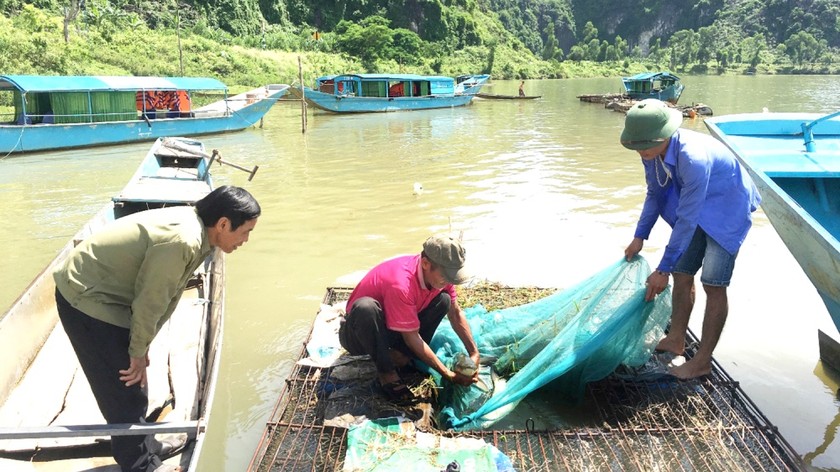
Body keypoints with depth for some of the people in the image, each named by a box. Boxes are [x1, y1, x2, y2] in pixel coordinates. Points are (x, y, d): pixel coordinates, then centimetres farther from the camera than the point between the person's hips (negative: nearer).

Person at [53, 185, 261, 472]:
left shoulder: (195, 228, -1)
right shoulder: (182, 241, -31)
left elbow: (165, 295, 5)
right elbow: (149, 302, -22)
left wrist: (141, 346, 9)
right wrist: (139, 351, -8)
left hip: (100, 292, 9)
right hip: (86, 299, -9)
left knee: (134, 381, 20)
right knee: (125, 388, 3)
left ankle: (145, 445, 38)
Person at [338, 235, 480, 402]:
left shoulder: (437, 273, -15)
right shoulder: (401, 284, -37)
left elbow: (456, 313, -2)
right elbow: (412, 338, -29)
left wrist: (474, 353, -12)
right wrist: (448, 374, -26)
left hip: (393, 332, 6)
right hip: (362, 332, -6)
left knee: (444, 300, -12)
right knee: (366, 307, -41)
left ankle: (399, 354, -5)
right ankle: (386, 372, -19)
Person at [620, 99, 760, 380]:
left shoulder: (693, 158, -38)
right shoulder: (652, 151, -14)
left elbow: (687, 219, -35)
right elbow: (655, 193, 4)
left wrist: (663, 269, -30)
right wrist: (639, 237, 1)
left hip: (728, 209, -7)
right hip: (698, 208, 8)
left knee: (713, 284, -8)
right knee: (681, 273, 9)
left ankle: (702, 362, 2)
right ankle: (676, 340, 25)